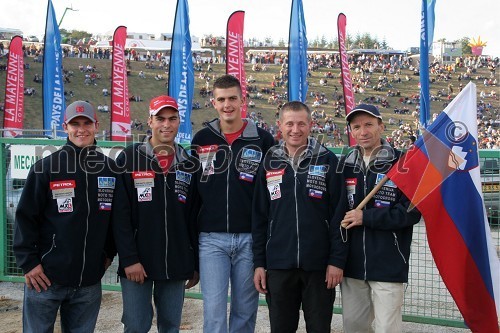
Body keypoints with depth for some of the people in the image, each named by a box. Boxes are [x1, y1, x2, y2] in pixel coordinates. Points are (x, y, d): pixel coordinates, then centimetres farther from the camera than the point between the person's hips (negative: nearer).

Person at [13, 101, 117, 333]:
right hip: (46, 277, -3)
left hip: (90, 280, 3)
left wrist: (109, 253, 11)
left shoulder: (110, 169, 5)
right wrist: (28, 262, -9)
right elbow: (25, 217, -5)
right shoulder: (46, 167, -6)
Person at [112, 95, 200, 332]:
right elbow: (120, 215, -7)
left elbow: (194, 219, 9)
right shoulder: (129, 159, -2)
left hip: (176, 265, 3)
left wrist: (196, 264, 8)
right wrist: (129, 259, -13)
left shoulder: (189, 164, 7)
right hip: (137, 263, -3)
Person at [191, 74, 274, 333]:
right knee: (214, 310, -1)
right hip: (211, 239, 0)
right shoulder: (201, 139, 6)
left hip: (250, 238, 0)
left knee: (245, 310, 10)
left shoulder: (263, 140, 2)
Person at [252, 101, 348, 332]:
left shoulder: (327, 161, -1)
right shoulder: (270, 163, 6)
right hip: (278, 265, 2)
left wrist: (337, 260, -8)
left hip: (319, 265, -2)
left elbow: (339, 215, -3)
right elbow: (259, 217, 7)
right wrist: (259, 263, 4)